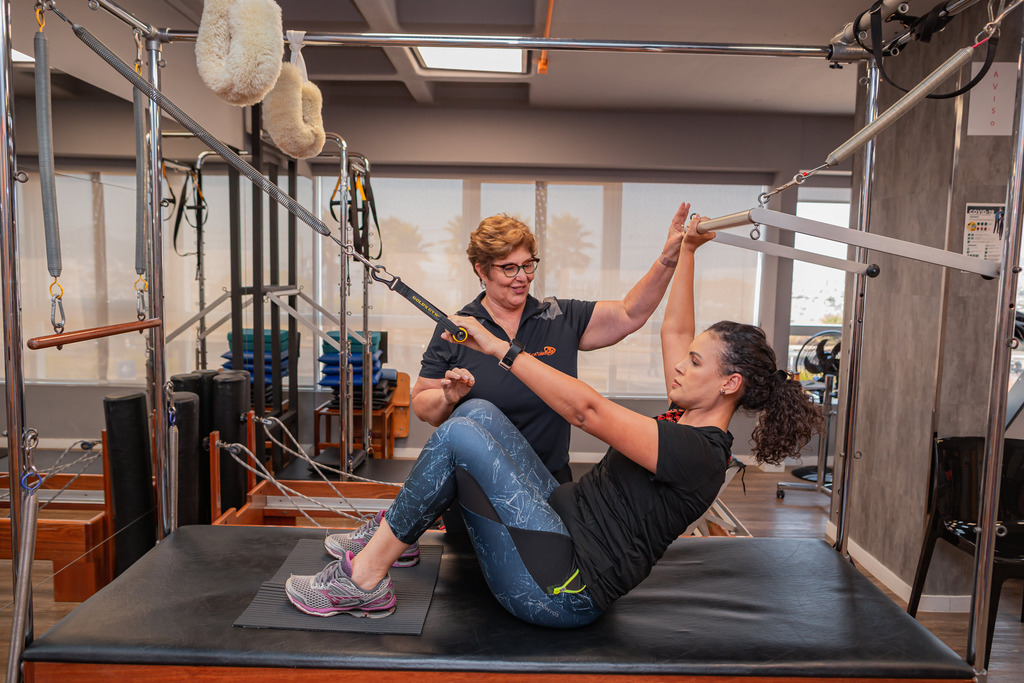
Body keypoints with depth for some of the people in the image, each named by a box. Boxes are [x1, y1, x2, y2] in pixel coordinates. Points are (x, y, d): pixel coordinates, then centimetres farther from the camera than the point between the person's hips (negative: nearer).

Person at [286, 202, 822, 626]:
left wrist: (499, 348, -24)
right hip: (564, 527, 10)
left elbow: (588, 411, -26)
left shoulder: (699, 455, -19)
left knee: (460, 436, -22)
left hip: (560, 590, -10)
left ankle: (365, 580, -8)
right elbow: (674, 331, 20)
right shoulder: (692, 420, 9)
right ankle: (389, 535, 8)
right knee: (477, 412, -2)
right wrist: (686, 251, 23)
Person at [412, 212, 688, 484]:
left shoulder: (562, 318, 5)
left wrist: (667, 257, -6)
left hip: (550, 478, 2)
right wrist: (448, 398, -19)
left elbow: (630, 314, 2)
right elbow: (421, 405, 2)